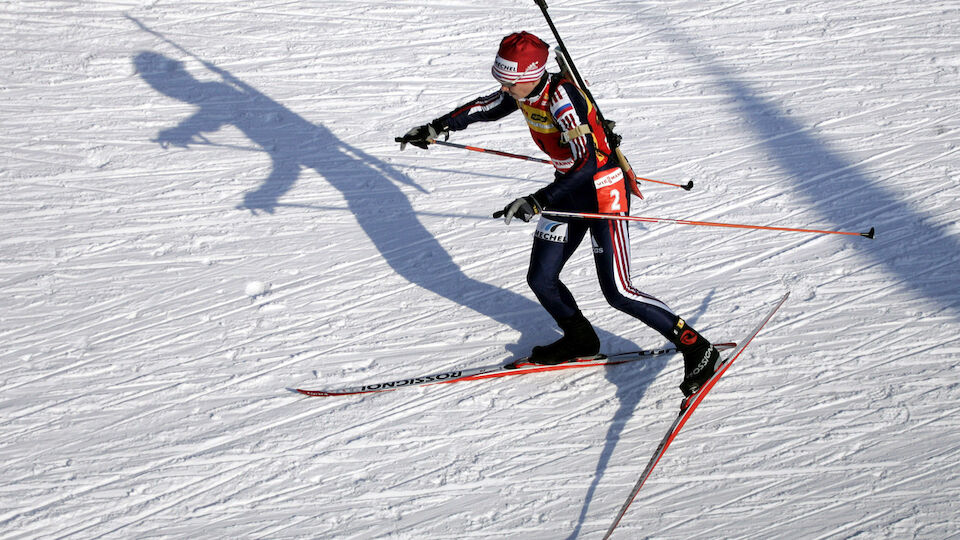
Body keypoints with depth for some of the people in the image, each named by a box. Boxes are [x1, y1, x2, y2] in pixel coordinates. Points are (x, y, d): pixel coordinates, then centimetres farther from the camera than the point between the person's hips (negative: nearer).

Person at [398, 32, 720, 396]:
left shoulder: (561, 97, -28)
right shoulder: (523, 93, -3)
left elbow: (588, 164, -34)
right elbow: (485, 109, 17)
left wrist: (536, 202, -38)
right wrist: (435, 129, 21)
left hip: (603, 191, -8)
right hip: (569, 190, 8)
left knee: (616, 291, -11)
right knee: (541, 279, 8)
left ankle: (696, 348, 1)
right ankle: (581, 341, 33)